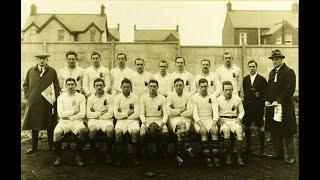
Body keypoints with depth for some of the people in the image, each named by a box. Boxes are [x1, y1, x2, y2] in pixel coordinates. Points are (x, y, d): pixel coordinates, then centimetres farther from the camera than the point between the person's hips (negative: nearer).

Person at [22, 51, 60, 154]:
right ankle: (34, 147, 22)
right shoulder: (31, 71, 10)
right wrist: (28, 96, 3)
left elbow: (56, 86, 5)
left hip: (48, 103, -2)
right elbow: (25, 85, 15)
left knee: (50, 126, 6)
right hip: (33, 103, 2)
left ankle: (51, 146, 19)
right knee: (34, 125, 9)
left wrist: (54, 97, -5)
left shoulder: (52, 71, 5)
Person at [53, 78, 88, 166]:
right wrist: (74, 111, -4)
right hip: (63, 122, 2)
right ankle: (59, 157, -6)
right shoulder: (61, 97, 11)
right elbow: (60, 114, 0)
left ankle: (78, 157, -15)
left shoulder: (81, 97, 6)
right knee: (56, 133, -29)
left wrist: (69, 117, -7)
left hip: (77, 121, -1)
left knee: (82, 131, -33)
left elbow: (82, 114, -3)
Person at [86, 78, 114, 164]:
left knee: (110, 130, -32)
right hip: (94, 120, 1)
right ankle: (94, 153, -13)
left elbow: (110, 114, -5)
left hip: (106, 120, -1)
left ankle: (108, 153, -12)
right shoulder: (90, 98, 9)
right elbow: (88, 114, 2)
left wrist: (95, 114, -3)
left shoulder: (109, 97, 4)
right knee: (92, 130, -31)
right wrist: (100, 113, -5)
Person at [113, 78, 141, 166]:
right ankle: (120, 156, -12)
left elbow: (136, 114, -4)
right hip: (121, 121, 1)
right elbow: (116, 115, -2)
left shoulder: (135, 98, 4)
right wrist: (128, 113, -3)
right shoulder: (117, 98, 6)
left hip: (133, 120, 0)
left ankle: (134, 156, -13)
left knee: (135, 132, -32)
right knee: (118, 132, -31)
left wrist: (123, 114, -3)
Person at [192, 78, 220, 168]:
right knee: (203, 132, -31)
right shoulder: (194, 98, 2)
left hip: (210, 120, 2)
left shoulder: (212, 97, 8)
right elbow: (195, 114, -5)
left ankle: (216, 158, -29)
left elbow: (215, 112, 0)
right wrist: (201, 125, -21)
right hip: (199, 121, -1)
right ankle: (207, 158, -29)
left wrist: (213, 125, -18)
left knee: (214, 131, -29)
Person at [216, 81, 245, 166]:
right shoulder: (219, 100, 6)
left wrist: (239, 118, -1)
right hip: (223, 120, -1)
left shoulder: (237, 99, 11)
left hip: (234, 120, 2)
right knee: (226, 130, -36)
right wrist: (219, 119, -12)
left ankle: (238, 156, -24)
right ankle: (228, 155, -20)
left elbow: (242, 111, 17)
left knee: (239, 130, -32)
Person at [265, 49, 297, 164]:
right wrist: (266, 100, 3)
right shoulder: (272, 72, 17)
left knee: (287, 133, 0)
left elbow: (290, 89, -14)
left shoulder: (289, 72, -6)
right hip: (272, 107, 7)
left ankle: (290, 156, 9)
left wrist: (278, 101, -20)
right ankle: (278, 154, 23)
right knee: (274, 132, 11)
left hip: (284, 107, -7)